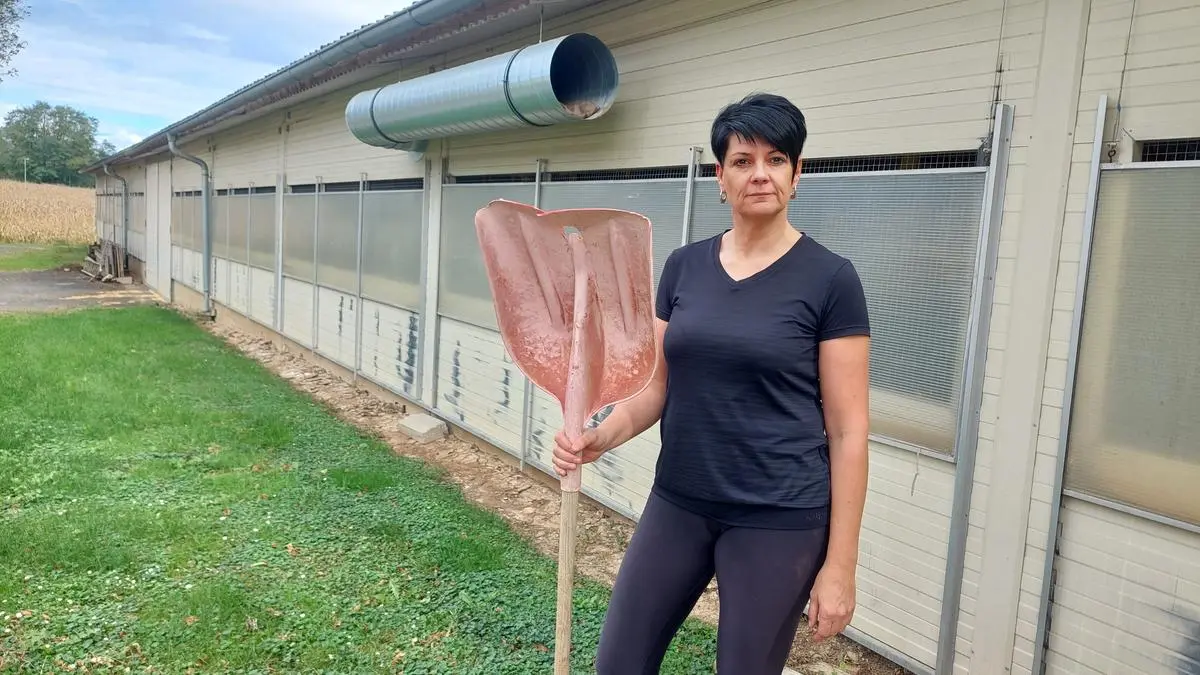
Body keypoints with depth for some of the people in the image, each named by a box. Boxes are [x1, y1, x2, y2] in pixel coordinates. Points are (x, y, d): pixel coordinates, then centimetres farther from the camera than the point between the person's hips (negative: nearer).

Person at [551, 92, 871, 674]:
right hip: (677, 504, 4)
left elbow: (847, 430, -9)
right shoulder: (683, 266, 3)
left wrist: (839, 565, -9)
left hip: (779, 520, -4)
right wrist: (600, 437, -14)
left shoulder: (829, 278, -9)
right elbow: (656, 386, 6)